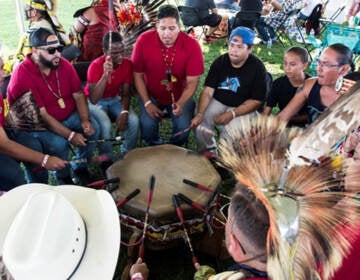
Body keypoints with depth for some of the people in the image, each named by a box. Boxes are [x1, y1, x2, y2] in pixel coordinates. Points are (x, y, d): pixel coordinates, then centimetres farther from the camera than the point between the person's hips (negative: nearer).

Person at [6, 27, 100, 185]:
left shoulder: (64, 65, -6)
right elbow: (42, 115, -25)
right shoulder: (22, 76, -24)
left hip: (69, 115, 6)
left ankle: (80, 166, 10)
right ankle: (63, 177, 2)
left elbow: (78, 95, -1)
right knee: (58, 143, -30)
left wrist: (85, 121, -18)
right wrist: (70, 135, -28)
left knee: (93, 128, -14)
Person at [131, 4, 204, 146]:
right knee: (147, 125, -21)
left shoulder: (192, 45, -20)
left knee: (183, 126, -20)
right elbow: (138, 74, -8)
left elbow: (192, 82, -16)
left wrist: (181, 103, -33)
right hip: (151, 95, 1)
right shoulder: (143, 41, -19)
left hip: (181, 96, 0)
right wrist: (147, 102, -13)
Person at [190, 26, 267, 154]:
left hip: (242, 108, -2)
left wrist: (232, 114, -24)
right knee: (200, 124, -21)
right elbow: (208, 90, -10)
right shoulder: (220, 61, -5)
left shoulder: (257, 67, -13)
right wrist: (200, 113, -26)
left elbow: (256, 100, -12)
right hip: (217, 102, 3)